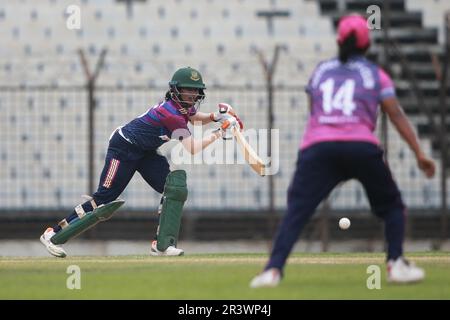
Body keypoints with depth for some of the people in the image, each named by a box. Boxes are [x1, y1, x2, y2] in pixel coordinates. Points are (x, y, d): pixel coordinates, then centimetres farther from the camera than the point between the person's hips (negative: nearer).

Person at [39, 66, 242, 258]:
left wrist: (215, 117, 3)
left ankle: (162, 244, -8)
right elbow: (192, 149, -34)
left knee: (175, 188, -9)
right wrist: (220, 132, -31)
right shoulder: (171, 113, -30)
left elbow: (194, 117, 23)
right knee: (103, 199, -9)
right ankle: (53, 235, 1)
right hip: (123, 149, -9)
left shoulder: (184, 106, -3)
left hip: (146, 153, 9)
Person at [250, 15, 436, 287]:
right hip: (362, 147, -1)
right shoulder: (375, 74, 15)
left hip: (317, 148, 1)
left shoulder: (321, 70, 23)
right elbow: (396, 114, 5)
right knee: (392, 206, 18)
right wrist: (419, 153, 1)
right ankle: (396, 263, 4)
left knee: (296, 211, -6)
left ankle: (273, 269, -24)